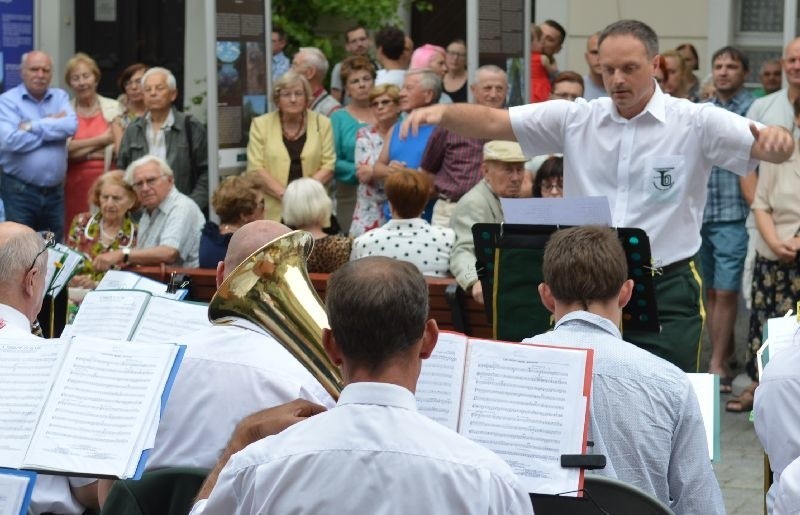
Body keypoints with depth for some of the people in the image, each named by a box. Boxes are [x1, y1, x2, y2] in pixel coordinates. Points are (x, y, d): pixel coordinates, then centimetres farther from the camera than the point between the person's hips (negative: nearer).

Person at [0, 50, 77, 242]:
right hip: (18, 192, -4)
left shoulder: (60, 97, 10)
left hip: (54, 192, 4)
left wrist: (32, 126, -14)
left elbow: (71, 126, -9)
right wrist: (53, 126, -9)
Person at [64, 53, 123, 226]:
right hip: (75, 184, 0)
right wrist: (101, 140, -4)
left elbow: (120, 149, -2)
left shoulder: (112, 107, 6)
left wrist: (82, 151, -5)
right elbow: (65, 149, -6)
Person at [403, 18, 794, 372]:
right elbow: (492, 123, 2)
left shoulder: (695, 122, -4)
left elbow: (768, 148, -13)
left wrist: (776, 139, -37)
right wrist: (442, 113, -16)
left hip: (666, 291, -3)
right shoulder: (574, 119, 5)